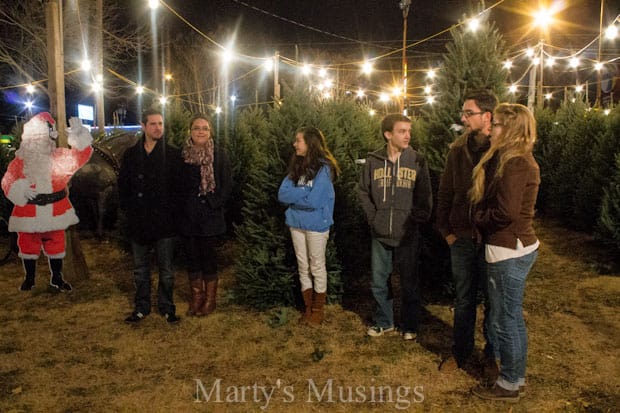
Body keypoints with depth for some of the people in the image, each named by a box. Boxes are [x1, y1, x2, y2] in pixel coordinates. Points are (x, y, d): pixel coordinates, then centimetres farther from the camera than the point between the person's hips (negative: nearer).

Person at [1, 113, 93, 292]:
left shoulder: (59, 157, -2)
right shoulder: (19, 162, -6)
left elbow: (82, 155, -9)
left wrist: (78, 136, -24)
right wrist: (19, 188, -24)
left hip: (54, 212, 1)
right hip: (28, 213, -1)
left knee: (56, 244, 11)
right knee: (28, 244, 11)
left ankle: (57, 277, 29)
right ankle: (29, 278, 32)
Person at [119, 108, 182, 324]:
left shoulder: (173, 154, -1)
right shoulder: (131, 154, 7)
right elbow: (123, 185, 12)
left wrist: (173, 210, -7)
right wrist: (128, 208, 3)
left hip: (164, 221, -2)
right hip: (138, 222, 3)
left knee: (166, 269, 7)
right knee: (140, 268, 12)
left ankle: (167, 307, 20)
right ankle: (141, 307, 25)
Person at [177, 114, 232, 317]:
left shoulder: (219, 156, -2)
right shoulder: (182, 155, 4)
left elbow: (227, 185, -3)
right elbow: (177, 185, 10)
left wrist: (214, 204, -11)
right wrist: (182, 205, 1)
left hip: (210, 216, -2)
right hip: (188, 216, 3)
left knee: (209, 257, 4)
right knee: (192, 257, 10)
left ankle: (210, 299, 17)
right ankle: (196, 298, 23)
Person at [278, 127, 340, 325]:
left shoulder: (323, 168, -12)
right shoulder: (296, 166, 7)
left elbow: (314, 200, -22)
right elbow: (282, 194, -3)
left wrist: (295, 194, -7)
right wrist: (305, 192, -14)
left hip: (316, 224, -6)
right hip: (296, 223, 6)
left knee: (317, 267, 7)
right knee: (303, 267, 13)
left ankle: (318, 310, 22)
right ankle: (308, 307, 26)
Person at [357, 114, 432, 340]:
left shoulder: (417, 160, -4)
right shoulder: (373, 160, -2)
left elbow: (425, 196, -2)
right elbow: (363, 192, 8)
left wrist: (417, 219, -8)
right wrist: (372, 216, 1)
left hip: (408, 235, -1)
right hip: (380, 234, 2)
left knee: (409, 283, 10)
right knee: (379, 282, 13)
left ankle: (409, 325, 29)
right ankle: (384, 322, 32)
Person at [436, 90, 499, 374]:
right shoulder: (458, 150, 3)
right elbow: (445, 193, 9)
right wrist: (446, 230, 4)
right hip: (461, 239, 4)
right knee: (463, 299, 16)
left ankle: (492, 356, 31)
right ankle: (462, 353, 33)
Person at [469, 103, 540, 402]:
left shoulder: (514, 164, -19)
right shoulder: (516, 160, 12)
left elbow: (506, 211, -25)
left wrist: (479, 218, -9)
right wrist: (484, 217, 1)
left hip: (509, 251, -10)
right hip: (517, 246, 10)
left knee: (505, 319, 3)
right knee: (512, 317, 19)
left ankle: (509, 385, 19)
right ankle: (515, 376, 33)